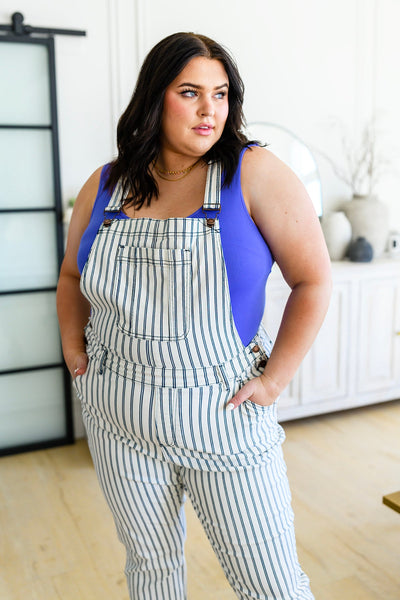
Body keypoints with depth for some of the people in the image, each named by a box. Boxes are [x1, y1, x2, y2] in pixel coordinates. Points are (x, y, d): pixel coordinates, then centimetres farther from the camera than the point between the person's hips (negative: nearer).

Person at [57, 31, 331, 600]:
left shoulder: (255, 173, -11)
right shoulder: (104, 186, 1)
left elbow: (313, 280, -9)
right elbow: (72, 275, 17)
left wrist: (275, 379, -12)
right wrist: (73, 345, 5)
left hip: (223, 417, -3)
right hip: (119, 423, 4)